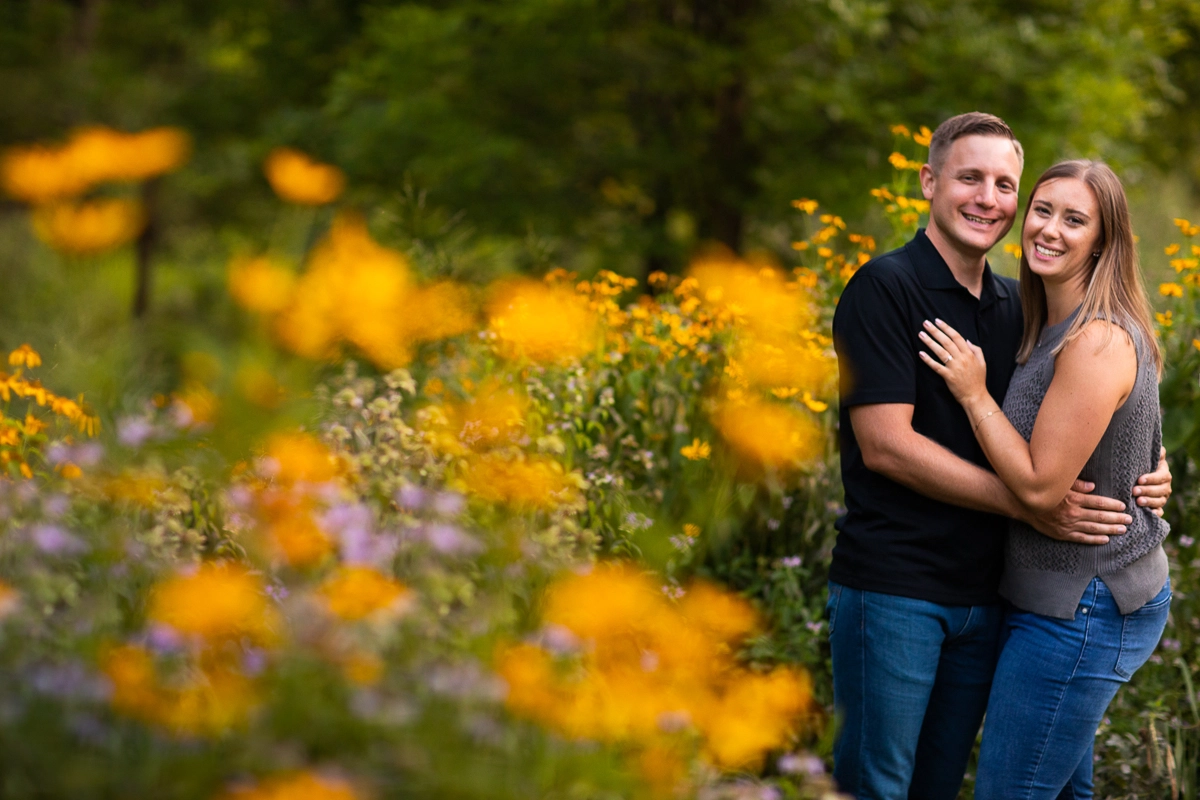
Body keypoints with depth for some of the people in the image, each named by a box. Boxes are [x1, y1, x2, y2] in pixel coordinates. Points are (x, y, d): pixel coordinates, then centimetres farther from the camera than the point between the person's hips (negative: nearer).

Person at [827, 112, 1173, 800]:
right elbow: (885, 444, -18)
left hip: (984, 597, 7)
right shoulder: (885, 289, -10)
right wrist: (1027, 505, -19)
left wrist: (1147, 469, -1)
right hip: (894, 589, -7)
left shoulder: (1017, 307, 12)